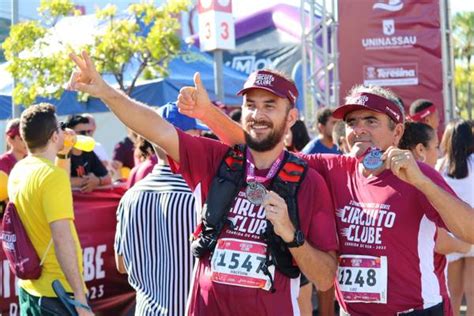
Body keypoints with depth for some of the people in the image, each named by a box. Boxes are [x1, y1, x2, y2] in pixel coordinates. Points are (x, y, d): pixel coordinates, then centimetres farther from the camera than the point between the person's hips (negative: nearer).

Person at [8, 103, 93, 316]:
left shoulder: (18, 171, 7)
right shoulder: (53, 175, -19)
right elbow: (62, 238, -25)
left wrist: (61, 156, 21)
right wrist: (80, 296, -24)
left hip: (29, 286, 8)